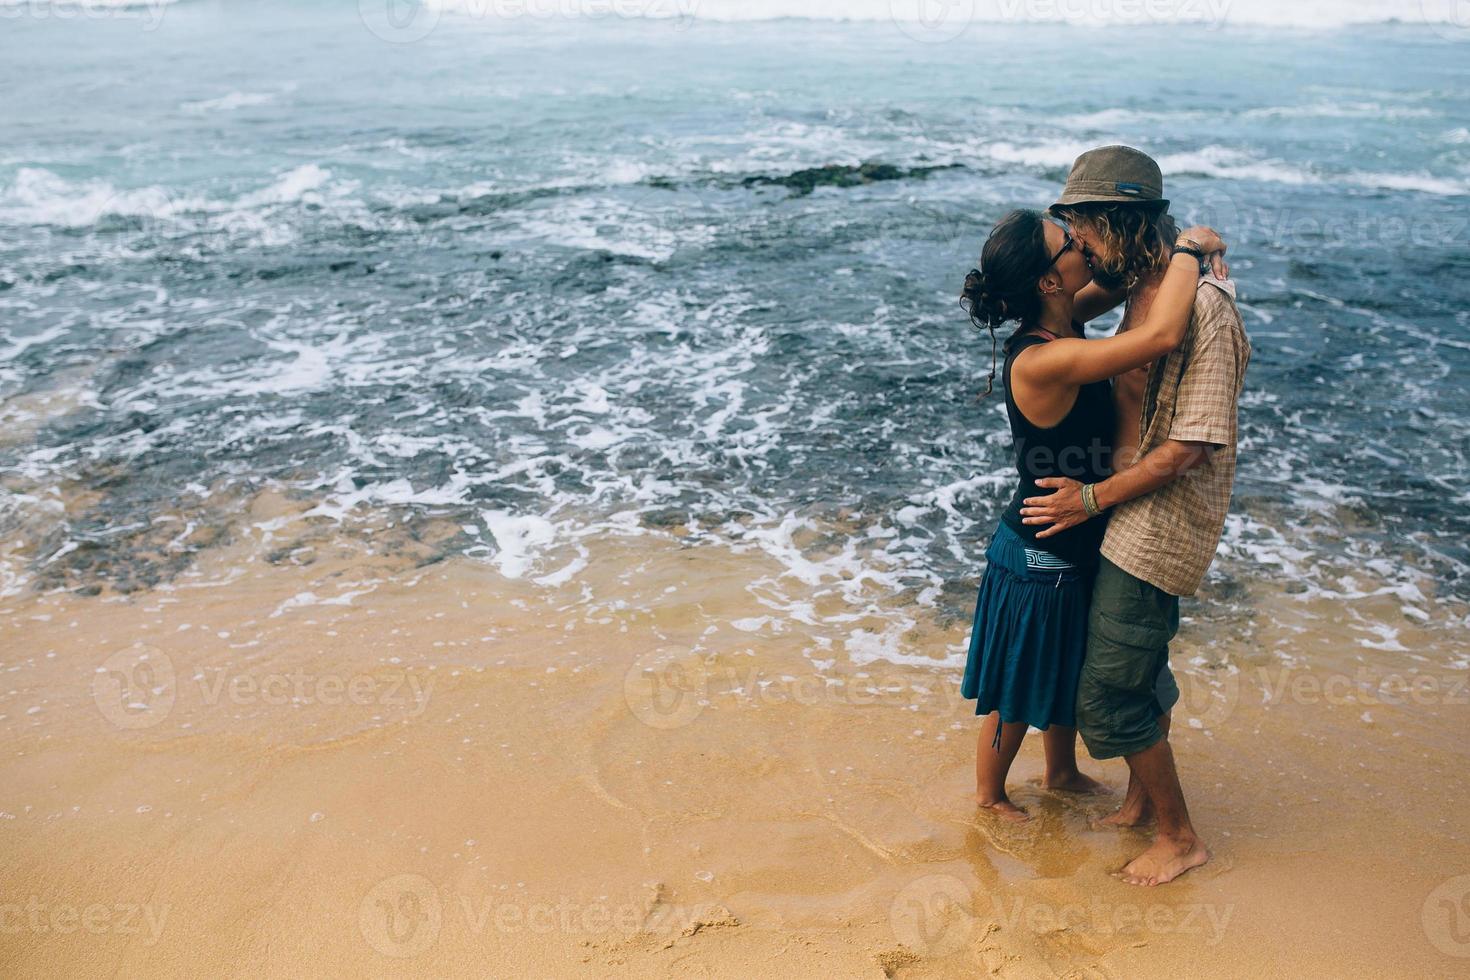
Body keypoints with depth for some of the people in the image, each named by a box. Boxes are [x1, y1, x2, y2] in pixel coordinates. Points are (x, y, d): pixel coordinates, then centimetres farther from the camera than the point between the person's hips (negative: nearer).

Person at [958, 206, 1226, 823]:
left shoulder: (1056, 326, -6)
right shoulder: (1039, 361, -33)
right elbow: (1162, 335, -41)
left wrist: (1185, 255, -6)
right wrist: (1189, 247, -25)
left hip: (1077, 547, 9)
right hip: (1040, 560, -9)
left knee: (1070, 670, 28)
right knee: (1019, 687, 14)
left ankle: (1061, 771, 52)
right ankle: (989, 794, 39)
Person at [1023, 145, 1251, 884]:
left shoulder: (1202, 304, -23)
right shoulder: (1142, 290, 5)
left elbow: (1193, 444, -23)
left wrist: (1093, 497, -18)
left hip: (1159, 522, -9)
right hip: (1131, 508, 9)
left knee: (1108, 697, -3)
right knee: (1140, 668, 23)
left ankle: (1179, 837, 17)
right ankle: (1142, 796, 43)